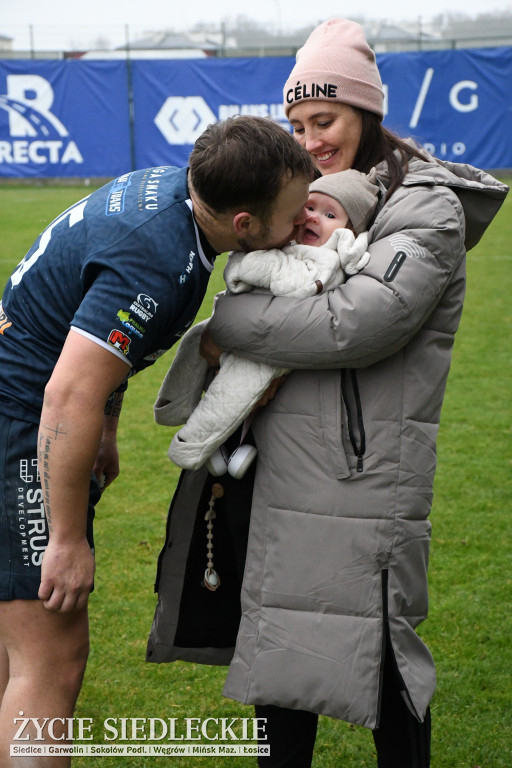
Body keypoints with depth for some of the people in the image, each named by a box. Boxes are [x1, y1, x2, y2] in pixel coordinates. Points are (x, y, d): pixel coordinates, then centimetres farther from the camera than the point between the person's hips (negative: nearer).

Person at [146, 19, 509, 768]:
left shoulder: (427, 208, -9)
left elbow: (358, 324, -22)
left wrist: (228, 325, -15)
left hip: (360, 471, -8)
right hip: (283, 462, 8)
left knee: (373, 644, -1)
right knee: (279, 638, 15)